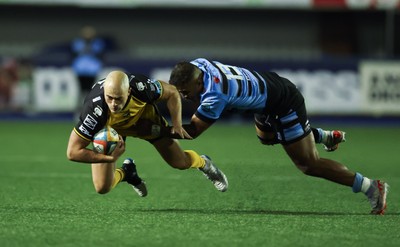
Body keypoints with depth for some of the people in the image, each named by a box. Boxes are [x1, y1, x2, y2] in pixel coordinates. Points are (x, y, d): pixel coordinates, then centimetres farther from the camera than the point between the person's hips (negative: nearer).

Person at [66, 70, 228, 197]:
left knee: (181, 162, 3)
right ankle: (127, 172, 25)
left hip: (144, 116, 1)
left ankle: (203, 163, 41)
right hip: (109, 130, -1)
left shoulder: (141, 86, -39)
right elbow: (73, 152, -38)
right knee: (102, 188, -11)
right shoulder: (94, 110, -44)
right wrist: (110, 158, -41)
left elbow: (172, 93, -16)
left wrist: (177, 125, -23)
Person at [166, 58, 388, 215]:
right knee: (266, 137, 35)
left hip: (285, 106, -9)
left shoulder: (215, 95, -37)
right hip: (271, 83, 9)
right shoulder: (197, 65, -14)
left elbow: (193, 131, -28)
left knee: (308, 164, -2)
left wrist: (162, 131, -27)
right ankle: (326, 136, 47)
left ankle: (370, 187, 6)